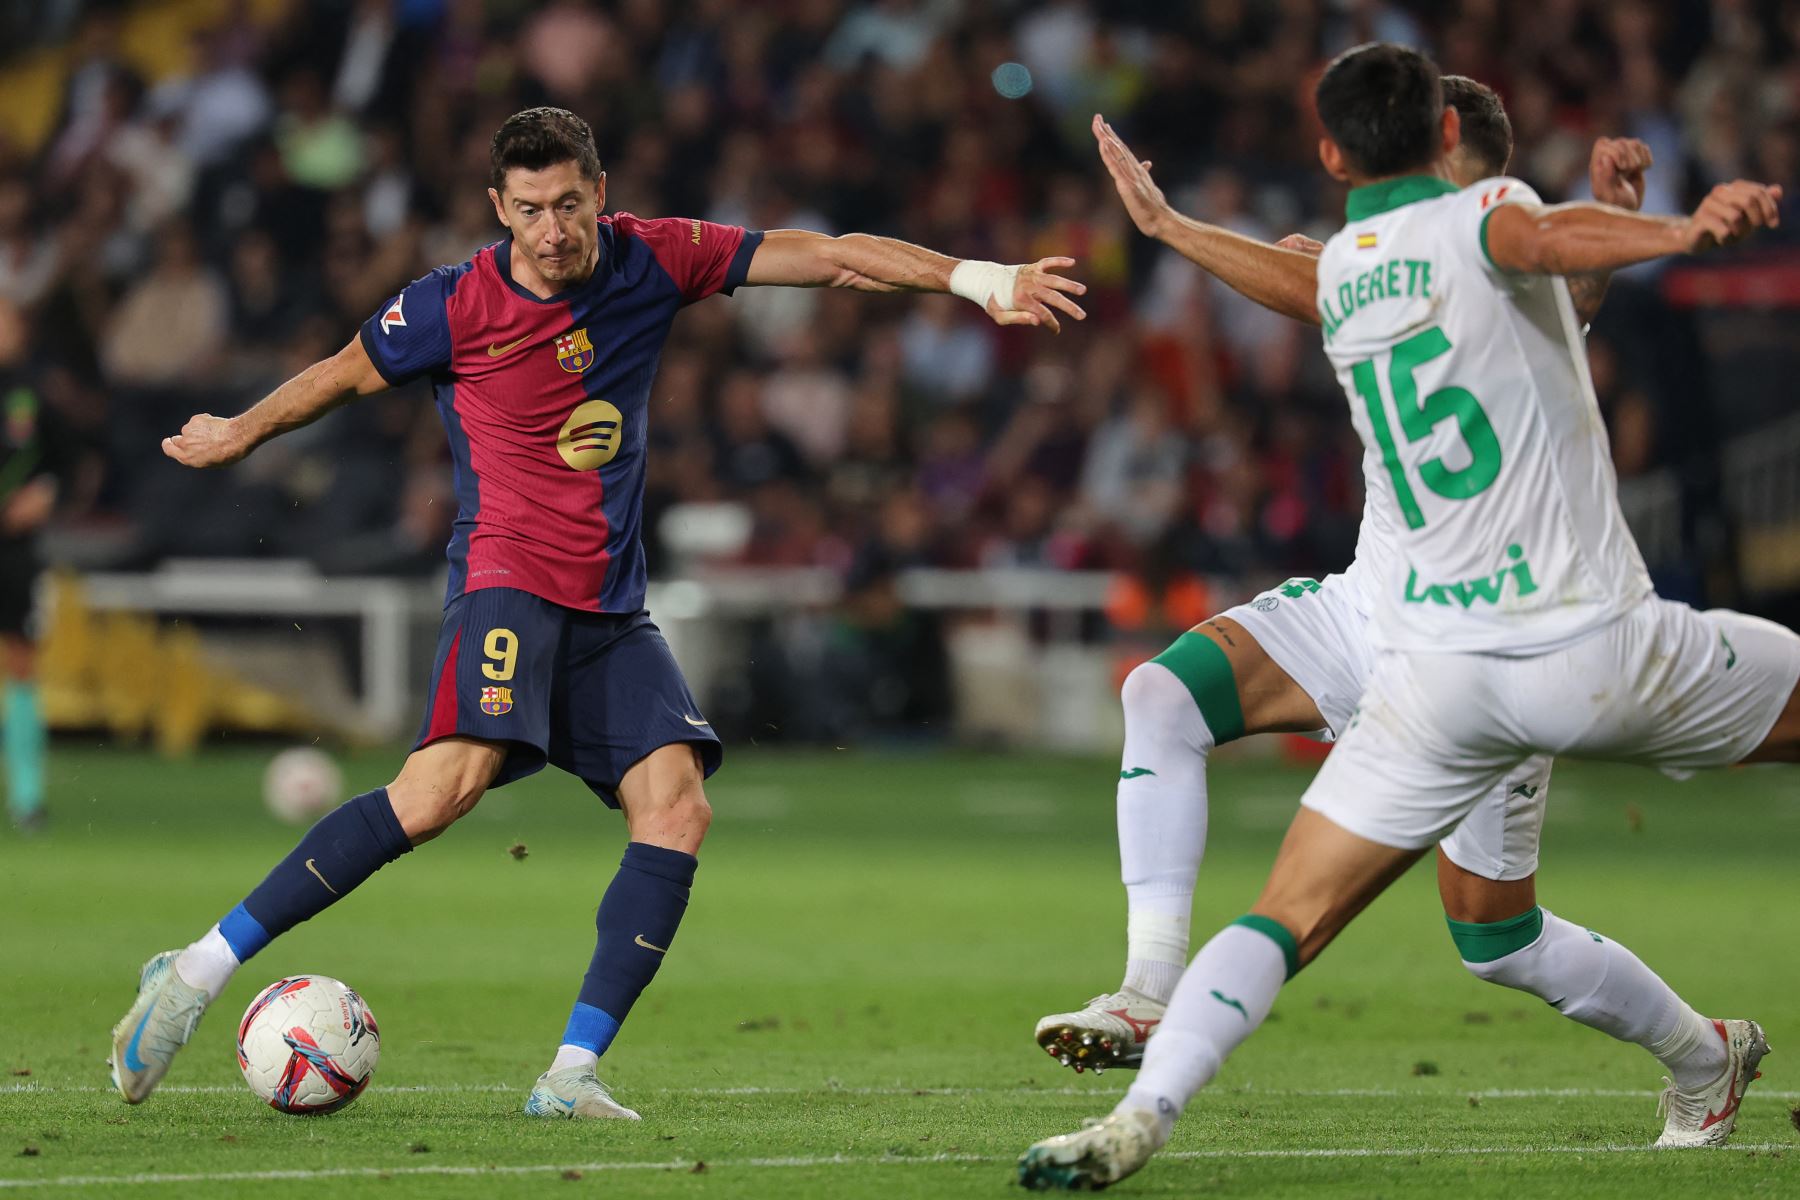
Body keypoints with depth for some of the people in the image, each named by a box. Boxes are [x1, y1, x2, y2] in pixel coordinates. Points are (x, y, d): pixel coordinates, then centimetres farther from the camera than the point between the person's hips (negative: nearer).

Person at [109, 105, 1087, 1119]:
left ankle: (572, 1074, -15)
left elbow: (829, 257, 2)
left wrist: (977, 277, -5)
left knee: (677, 809, -15)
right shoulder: (455, 307, -7)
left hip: (611, 606, 5)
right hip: (508, 579, -5)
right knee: (449, 782, -29)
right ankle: (199, 974, -26)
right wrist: (238, 436, 25)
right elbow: (343, 377, 11)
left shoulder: (652, 261, 1)